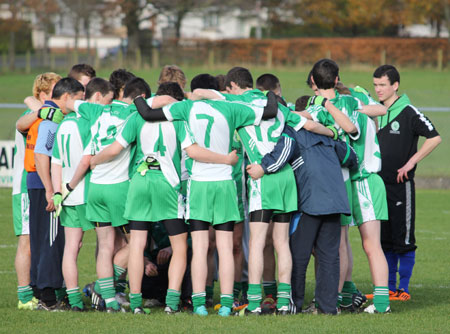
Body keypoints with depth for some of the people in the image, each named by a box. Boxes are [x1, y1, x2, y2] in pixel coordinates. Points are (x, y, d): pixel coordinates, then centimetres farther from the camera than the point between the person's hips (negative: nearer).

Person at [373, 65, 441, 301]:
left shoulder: (408, 113, -8)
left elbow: (435, 138, -12)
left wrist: (411, 162, -14)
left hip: (400, 185, -6)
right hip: (379, 184, 6)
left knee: (403, 239, -3)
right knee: (383, 239, 9)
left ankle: (404, 288, 3)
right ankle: (389, 288, 16)